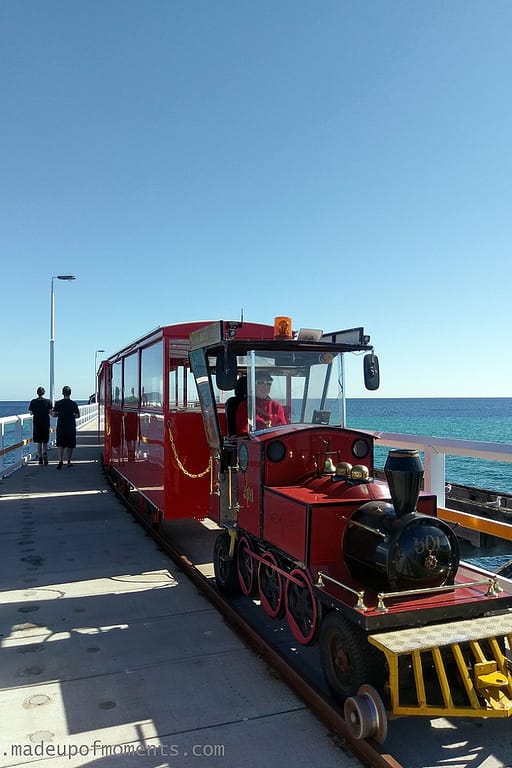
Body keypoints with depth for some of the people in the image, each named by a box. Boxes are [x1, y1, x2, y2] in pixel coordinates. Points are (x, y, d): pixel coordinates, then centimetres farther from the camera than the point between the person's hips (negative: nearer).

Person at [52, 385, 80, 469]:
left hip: (61, 427, 0)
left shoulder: (58, 403, -4)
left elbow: (53, 414, -4)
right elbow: (77, 415, 2)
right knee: (70, 445, 11)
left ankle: (60, 460, -17)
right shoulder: (73, 404, -4)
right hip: (71, 427, 0)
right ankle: (69, 462, 16)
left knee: (60, 445, 2)